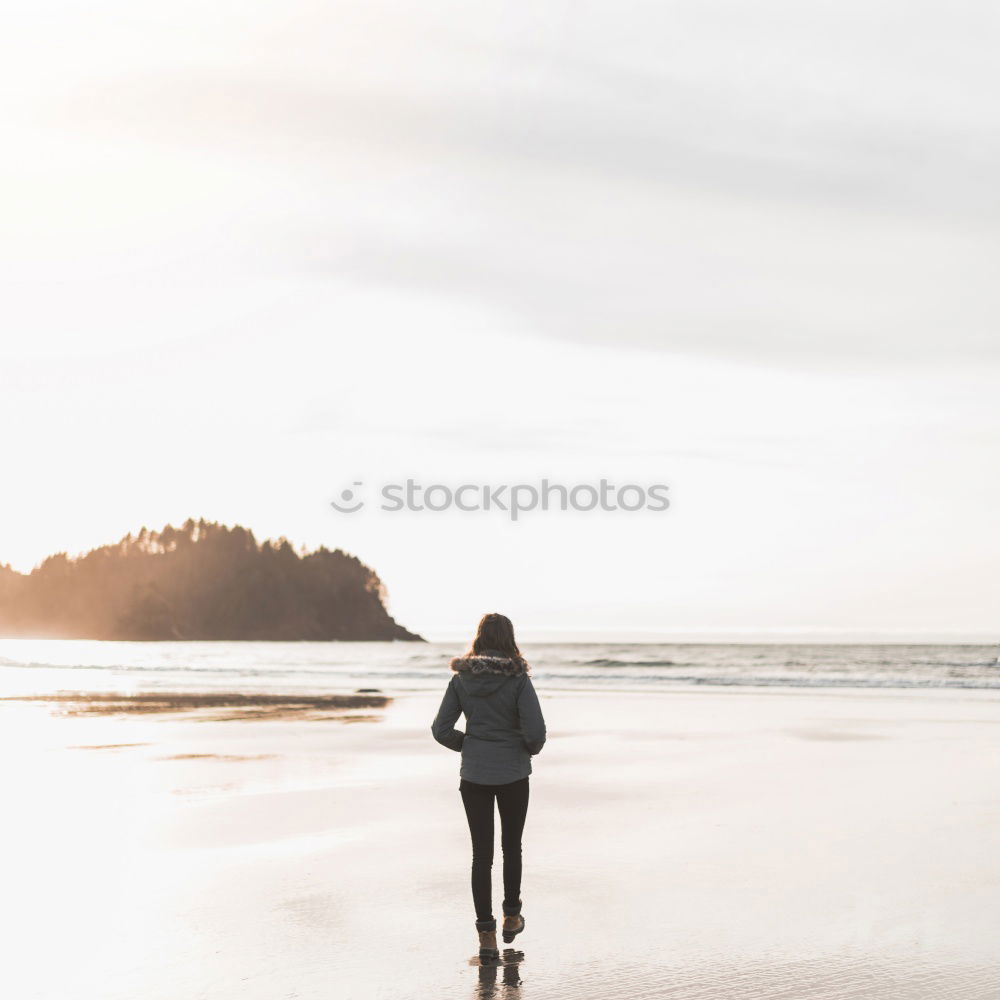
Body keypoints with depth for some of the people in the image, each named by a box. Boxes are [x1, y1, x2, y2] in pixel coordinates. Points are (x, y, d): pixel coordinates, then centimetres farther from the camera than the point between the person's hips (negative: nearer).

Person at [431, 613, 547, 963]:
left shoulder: (461, 679, -4)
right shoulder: (518, 679, -13)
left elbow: (441, 729, -4)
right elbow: (536, 730, -18)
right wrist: (531, 748, 4)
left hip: (473, 775, 1)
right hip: (513, 774, -1)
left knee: (481, 853, 6)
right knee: (512, 846, 19)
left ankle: (486, 936, 4)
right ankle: (511, 917, 32)